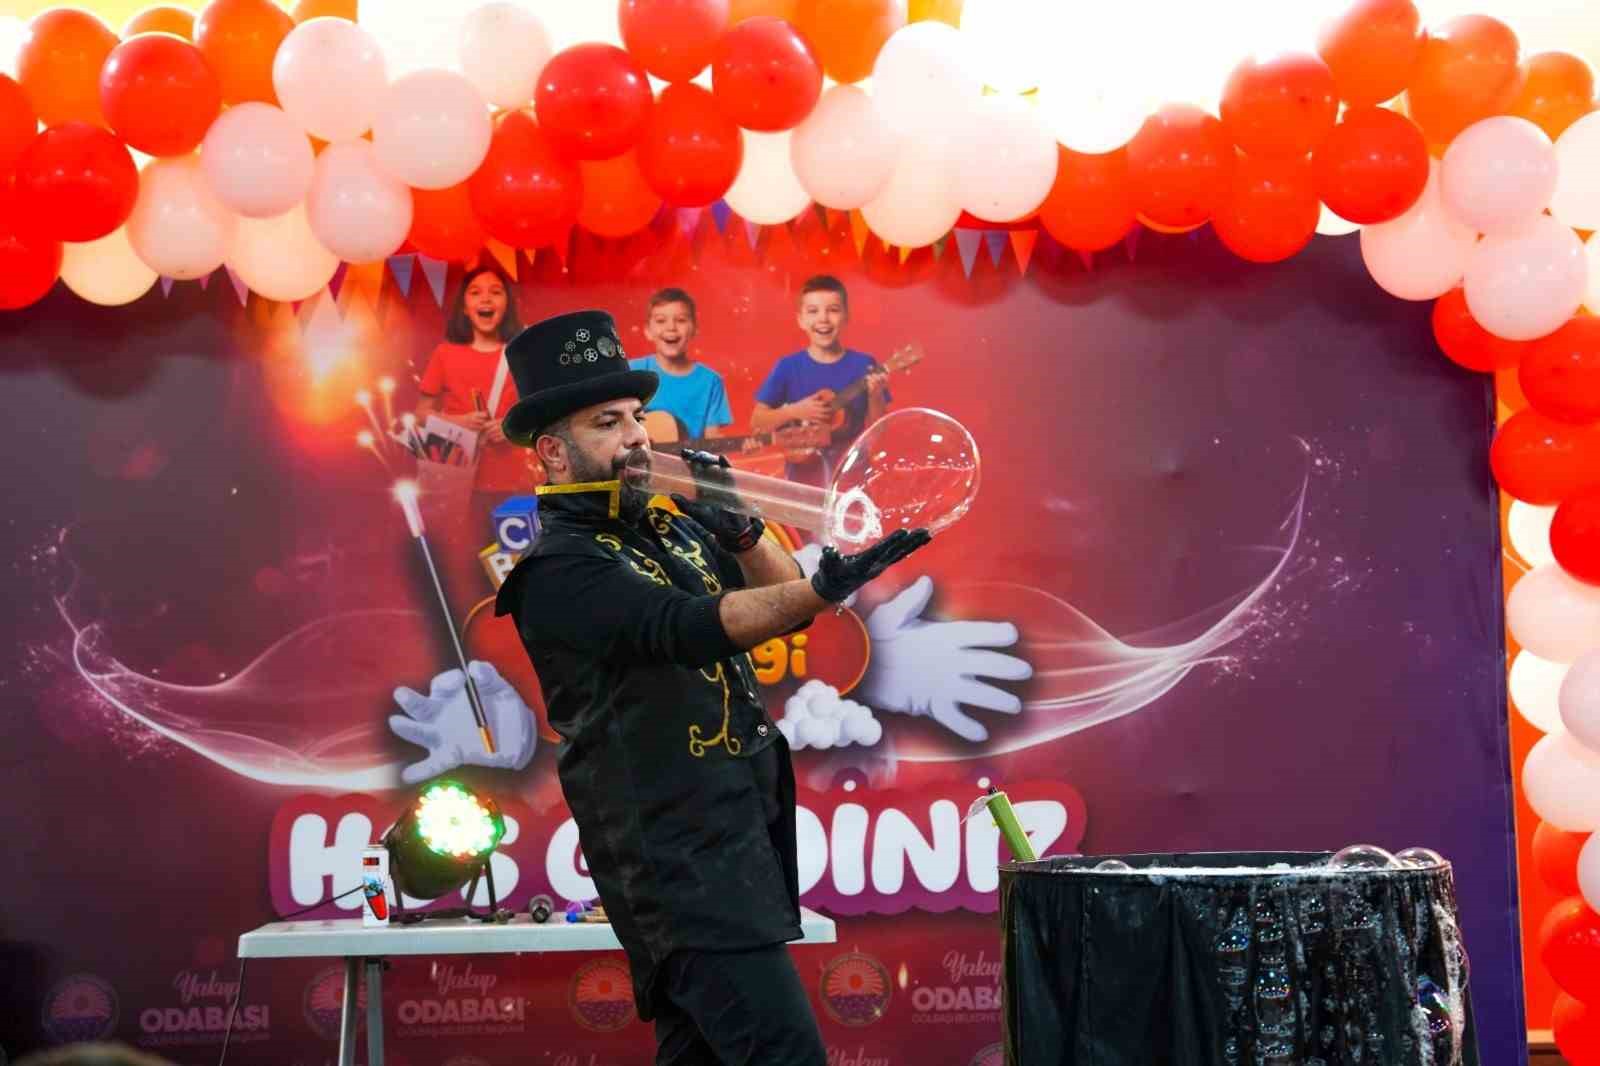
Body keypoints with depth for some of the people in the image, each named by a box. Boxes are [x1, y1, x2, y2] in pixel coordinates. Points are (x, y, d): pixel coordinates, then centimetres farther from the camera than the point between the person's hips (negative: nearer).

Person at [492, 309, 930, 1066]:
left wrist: (740, 531, -3)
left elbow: (781, 605, 15)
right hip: (679, 853, -8)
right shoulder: (558, 570, -12)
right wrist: (821, 589, -41)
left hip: (741, 832, 9)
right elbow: (692, 629, -27)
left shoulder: (672, 527, 14)